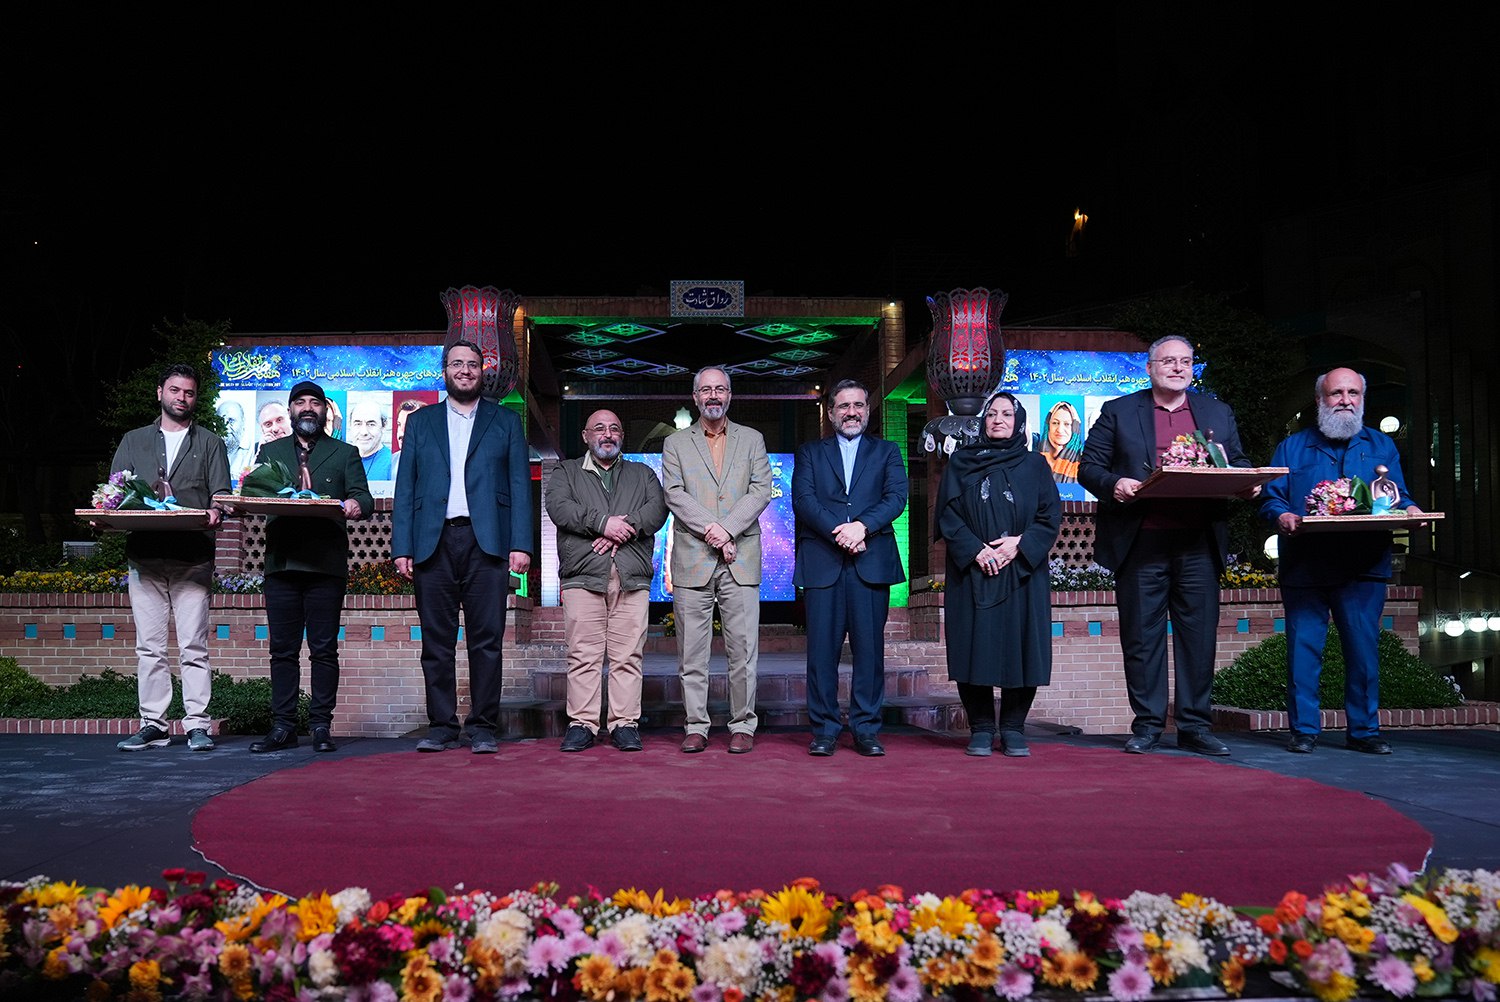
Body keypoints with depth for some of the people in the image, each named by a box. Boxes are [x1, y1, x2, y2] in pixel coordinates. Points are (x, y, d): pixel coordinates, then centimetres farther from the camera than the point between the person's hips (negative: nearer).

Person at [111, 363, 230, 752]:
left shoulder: (210, 444, 14)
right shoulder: (134, 442, 20)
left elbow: (220, 494, 5)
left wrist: (215, 511, -18)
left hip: (192, 558, -2)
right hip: (143, 556, 2)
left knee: (194, 646, -5)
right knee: (149, 647, 2)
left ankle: (197, 726, -2)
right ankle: (153, 725, 7)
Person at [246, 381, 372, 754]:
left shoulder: (345, 454, 14)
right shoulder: (270, 451, 20)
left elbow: (363, 498, 4)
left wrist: (356, 505, -19)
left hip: (327, 564, -2)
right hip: (281, 562, 2)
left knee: (324, 649, -1)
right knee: (282, 649, 3)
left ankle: (321, 726, 4)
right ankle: (283, 726, 9)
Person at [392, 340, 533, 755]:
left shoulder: (506, 421, 14)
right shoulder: (421, 422, 17)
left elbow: (520, 486, 7)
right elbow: (405, 488, 11)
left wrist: (521, 544, -4)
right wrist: (401, 547, 1)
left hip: (486, 542, -1)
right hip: (433, 543, 1)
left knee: (486, 640, -3)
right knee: (436, 641, 3)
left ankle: (483, 728, 4)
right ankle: (441, 727, 11)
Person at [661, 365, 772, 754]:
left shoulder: (752, 440, 14)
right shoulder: (675, 443, 12)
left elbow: (761, 490, 2)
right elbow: (675, 495, 0)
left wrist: (727, 529, -12)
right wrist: (710, 532, -13)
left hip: (741, 559, 0)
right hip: (692, 560, 0)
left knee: (743, 648, -1)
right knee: (692, 651, 2)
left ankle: (743, 726, 7)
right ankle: (696, 726, 9)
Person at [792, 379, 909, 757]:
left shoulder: (887, 452, 17)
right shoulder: (810, 453, 16)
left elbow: (897, 497, 2)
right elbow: (802, 499, 1)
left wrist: (862, 526, -15)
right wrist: (838, 533, -13)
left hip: (871, 562, 0)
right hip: (822, 563, 0)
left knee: (870, 649, 0)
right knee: (822, 650, -1)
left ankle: (866, 730, 7)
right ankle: (824, 730, 7)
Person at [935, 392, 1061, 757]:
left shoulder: (1035, 465, 11)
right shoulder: (960, 463, 10)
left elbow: (1050, 518, 5)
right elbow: (947, 515, 1)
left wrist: (1020, 544, -12)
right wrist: (975, 550, -12)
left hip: (1022, 573, 1)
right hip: (972, 574, 0)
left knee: (1020, 648, -2)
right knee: (975, 648, -3)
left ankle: (1013, 729, 7)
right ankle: (981, 729, 5)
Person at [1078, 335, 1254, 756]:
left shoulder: (1218, 414, 17)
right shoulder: (1118, 412, 7)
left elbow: (1239, 464, 19)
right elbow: (1089, 467, 3)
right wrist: (1114, 484, -17)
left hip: (1199, 544, 2)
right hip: (1140, 545, -2)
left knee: (1200, 637, 4)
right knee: (1142, 637, 2)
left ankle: (1195, 727, 14)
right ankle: (1146, 725, 13)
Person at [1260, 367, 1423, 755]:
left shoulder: (1382, 446, 18)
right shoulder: (1293, 447, 13)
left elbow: (1398, 497, 14)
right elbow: (1271, 497, 6)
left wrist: (1408, 509, -9)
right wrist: (1282, 516, -16)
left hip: (1364, 567, 1)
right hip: (1304, 565, -1)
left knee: (1364, 647, 0)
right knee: (1303, 647, -3)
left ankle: (1364, 730, 11)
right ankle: (1303, 729, 6)